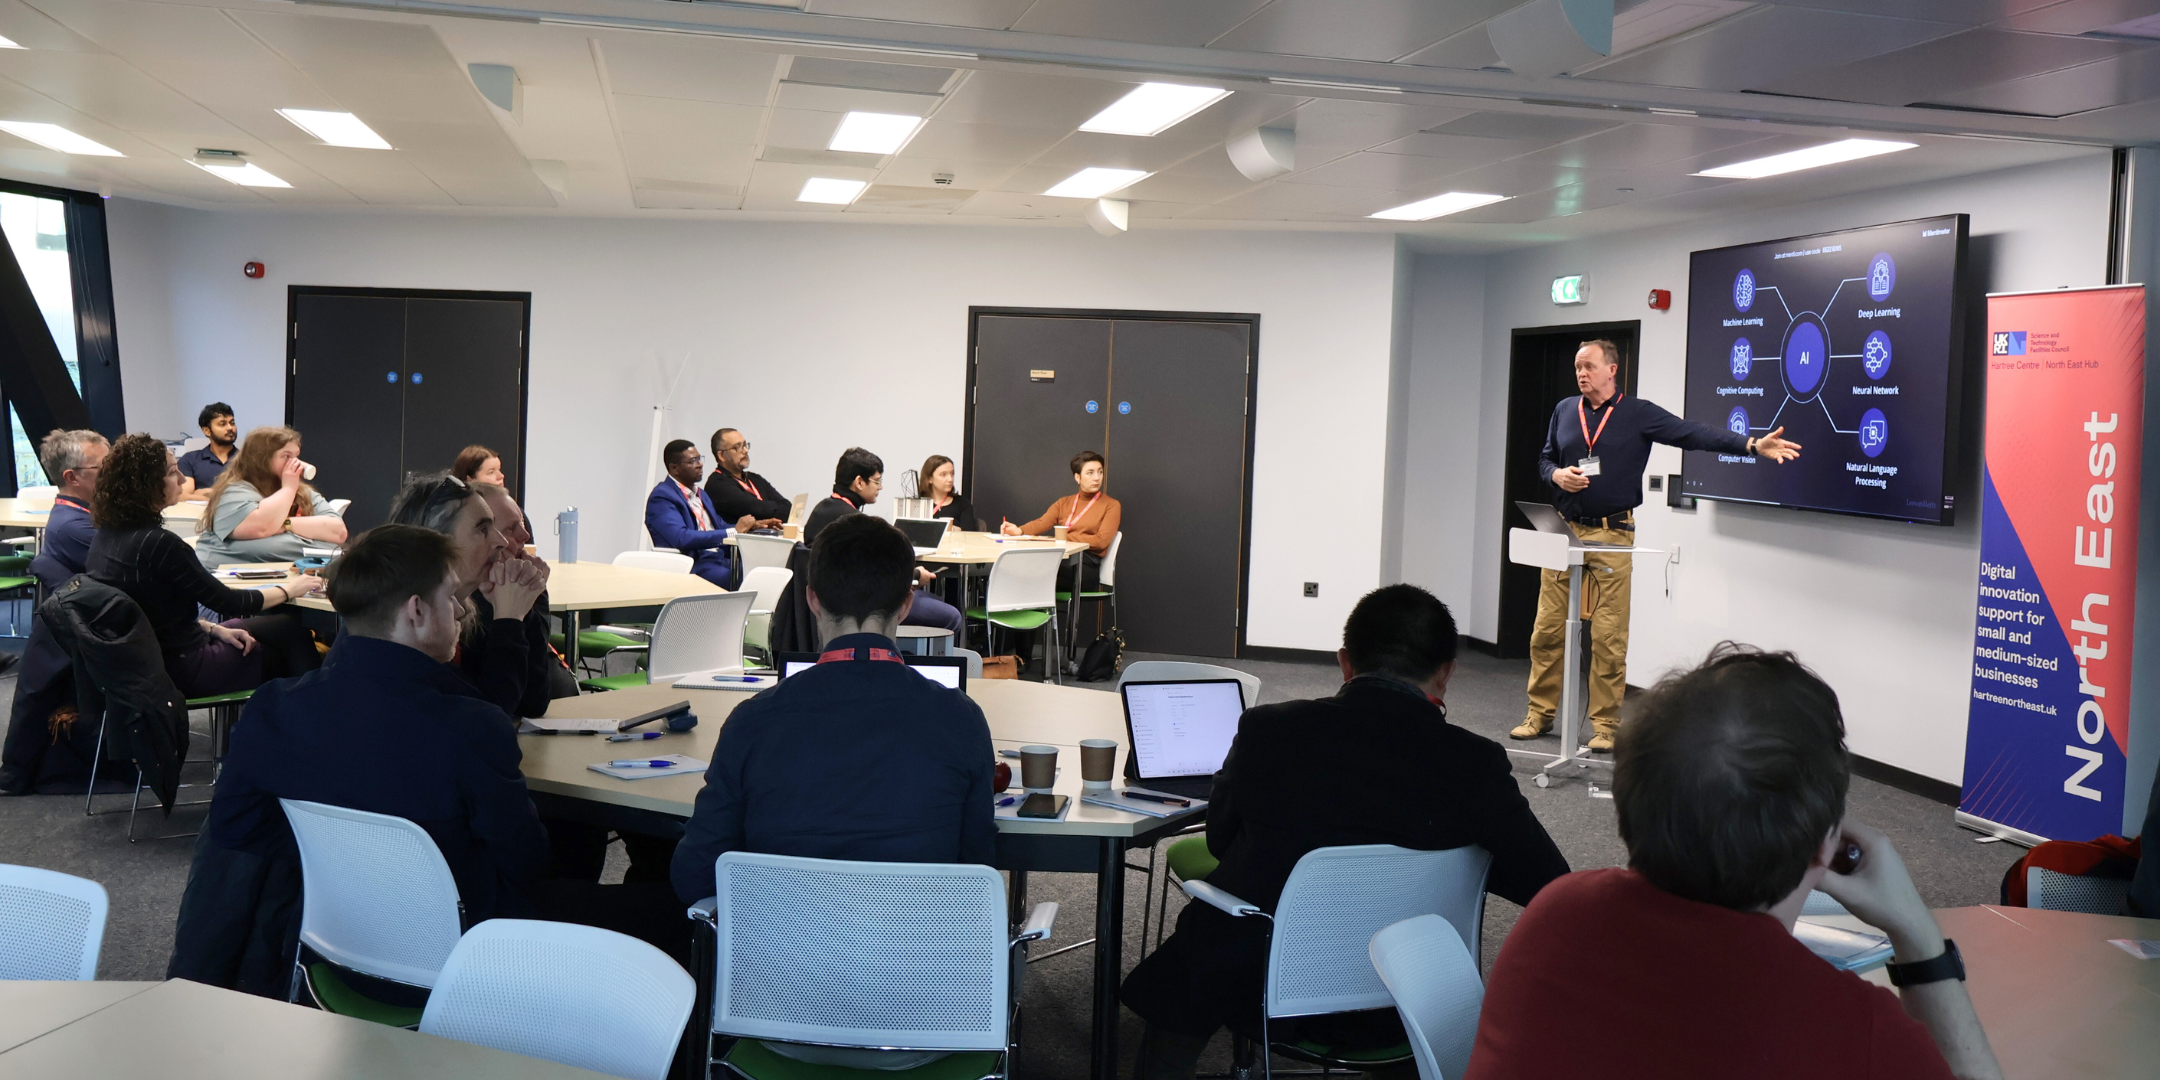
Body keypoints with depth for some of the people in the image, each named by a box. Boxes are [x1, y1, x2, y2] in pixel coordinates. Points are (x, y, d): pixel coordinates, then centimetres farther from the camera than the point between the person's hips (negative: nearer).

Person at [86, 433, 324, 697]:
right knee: (290, 634, 8)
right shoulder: (156, 543, -26)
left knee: (283, 626, 19)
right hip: (180, 670, -9)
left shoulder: (107, 535, 1)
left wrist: (213, 629, 4)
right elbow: (228, 602, -16)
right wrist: (289, 590, -2)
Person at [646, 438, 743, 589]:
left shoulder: (701, 495, 23)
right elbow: (681, 538, -19)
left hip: (721, 560, 8)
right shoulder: (662, 497, -5)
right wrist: (733, 531, -18)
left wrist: (750, 525, 4)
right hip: (694, 567, -8)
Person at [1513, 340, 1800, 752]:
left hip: (1613, 535, -3)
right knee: (1547, 629, 4)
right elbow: (1545, 459, 19)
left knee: (1608, 636, -1)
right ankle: (1539, 714, 16)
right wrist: (1557, 475, -6)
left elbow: (1694, 434, -9)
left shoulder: (1639, 414, -1)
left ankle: (1604, 725, 9)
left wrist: (1753, 444, -20)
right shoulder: (1564, 411, 10)